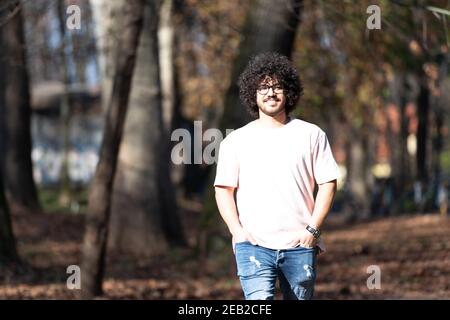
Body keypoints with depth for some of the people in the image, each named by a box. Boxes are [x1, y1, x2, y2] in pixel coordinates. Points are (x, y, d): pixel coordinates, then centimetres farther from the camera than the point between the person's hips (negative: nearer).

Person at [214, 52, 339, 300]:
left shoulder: (311, 135, 8)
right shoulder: (236, 140, 9)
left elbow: (328, 183, 6)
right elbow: (223, 189, 9)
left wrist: (313, 229, -4)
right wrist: (237, 230, -6)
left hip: (299, 245, 1)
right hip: (253, 245, -1)